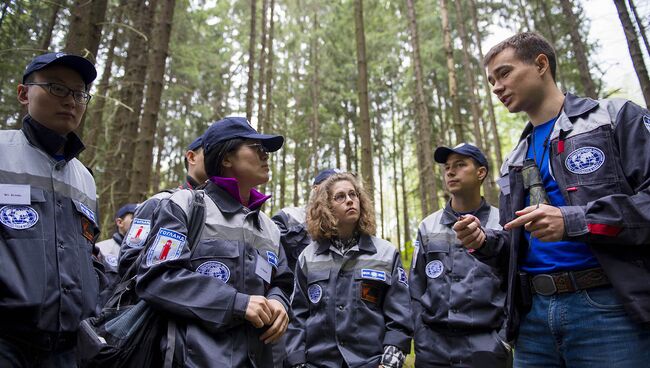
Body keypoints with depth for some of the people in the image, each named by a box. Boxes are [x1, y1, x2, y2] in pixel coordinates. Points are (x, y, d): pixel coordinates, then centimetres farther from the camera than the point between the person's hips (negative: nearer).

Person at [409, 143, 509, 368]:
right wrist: (421, 341, 2)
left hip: (485, 347, -2)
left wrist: (503, 340, -7)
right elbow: (416, 290, 8)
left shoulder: (503, 225, 1)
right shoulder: (427, 227, 8)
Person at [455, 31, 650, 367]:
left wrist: (576, 221, -20)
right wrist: (485, 240, 1)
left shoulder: (616, 117, 2)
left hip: (608, 306, -5)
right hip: (534, 312, 6)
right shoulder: (514, 162, 19)